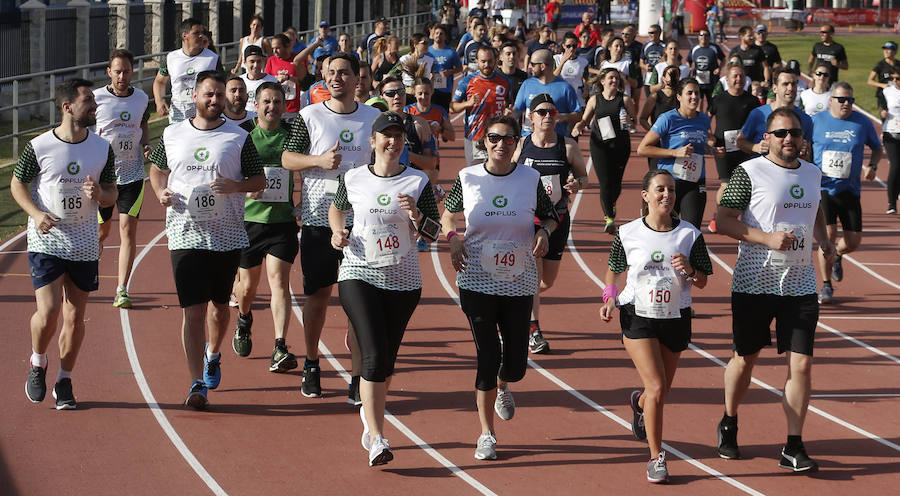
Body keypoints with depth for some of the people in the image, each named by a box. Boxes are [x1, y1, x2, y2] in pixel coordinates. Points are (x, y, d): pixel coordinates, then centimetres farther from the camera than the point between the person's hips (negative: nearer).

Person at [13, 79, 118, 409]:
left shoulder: (102, 149, 2)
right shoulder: (39, 147, -8)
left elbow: (112, 195, 10)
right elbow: (17, 185, 4)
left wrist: (99, 193, -14)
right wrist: (36, 213, -13)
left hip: (84, 245, 3)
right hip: (45, 242, -3)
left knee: (75, 316, 6)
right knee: (48, 310, -14)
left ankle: (64, 382, 22)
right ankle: (38, 363, 15)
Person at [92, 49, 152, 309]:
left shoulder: (141, 98, 5)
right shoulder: (96, 98, -6)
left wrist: (146, 146, 1)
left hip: (132, 174, 2)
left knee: (128, 229, -7)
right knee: (101, 230, 9)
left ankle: (122, 290, -7)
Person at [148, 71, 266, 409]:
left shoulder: (239, 138, 1)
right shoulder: (172, 135, 7)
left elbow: (260, 180, 4)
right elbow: (157, 170, 21)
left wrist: (234, 186, -16)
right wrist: (161, 192, -1)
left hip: (227, 236, 0)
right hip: (186, 236, 0)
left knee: (219, 304, 14)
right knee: (193, 310, -8)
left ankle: (212, 355, 43)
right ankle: (197, 383, -8)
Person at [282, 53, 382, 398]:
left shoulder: (373, 118, 7)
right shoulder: (309, 116, 2)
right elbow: (287, 158, 0)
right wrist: (319, 161, -17)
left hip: (362, 218, 1)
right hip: (318, 217, -1)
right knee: (318, 292, 4)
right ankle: (311, 365, 20)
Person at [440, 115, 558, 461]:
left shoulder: (531, 179, 0)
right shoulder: (467, 178, -2)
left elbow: (550, 217, 13)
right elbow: (448, 215, 12)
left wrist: (544, 232, -9)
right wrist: (452, 237, -8)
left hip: (519, 283, 1)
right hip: (477, 282, -1)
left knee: (515, 363, 3)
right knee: (487, 357, -7)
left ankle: (503, 387, 43)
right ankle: (486, 435, 8)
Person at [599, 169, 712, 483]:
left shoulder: (689, 234, -3)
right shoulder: (628, 233, -4)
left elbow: (702, 282, 3)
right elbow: (614, 269, 12)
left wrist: (689, 269, -18)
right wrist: (610, 298, -4)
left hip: (675, 318, 3)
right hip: (638, 316, -3)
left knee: (661, 392, 14)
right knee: (657, 388, -15)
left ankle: (639, 402, 53)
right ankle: (656, 458, -3)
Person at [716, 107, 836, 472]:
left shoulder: (812, 173, 9)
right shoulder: (749, 172, -7)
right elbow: (723, 221, -11)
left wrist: (822, 238, 9)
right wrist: (768, 238, -21)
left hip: (800, 284, 3)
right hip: (754, 283, -3)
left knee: (801, 363, -5)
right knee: (744, 359, 11)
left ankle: (793, 448, 0)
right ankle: (728, 425, 36)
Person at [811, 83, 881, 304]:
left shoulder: (863, 123, 2)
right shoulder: (816, 121, -1)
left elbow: (877, 148, 16)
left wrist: (872, 166, -3)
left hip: (849, 189, 2)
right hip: (822, 188, -2)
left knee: (854, 241, 1)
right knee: (828, 234, -13)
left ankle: (837, 255, 39)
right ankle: (826, 286, 4)